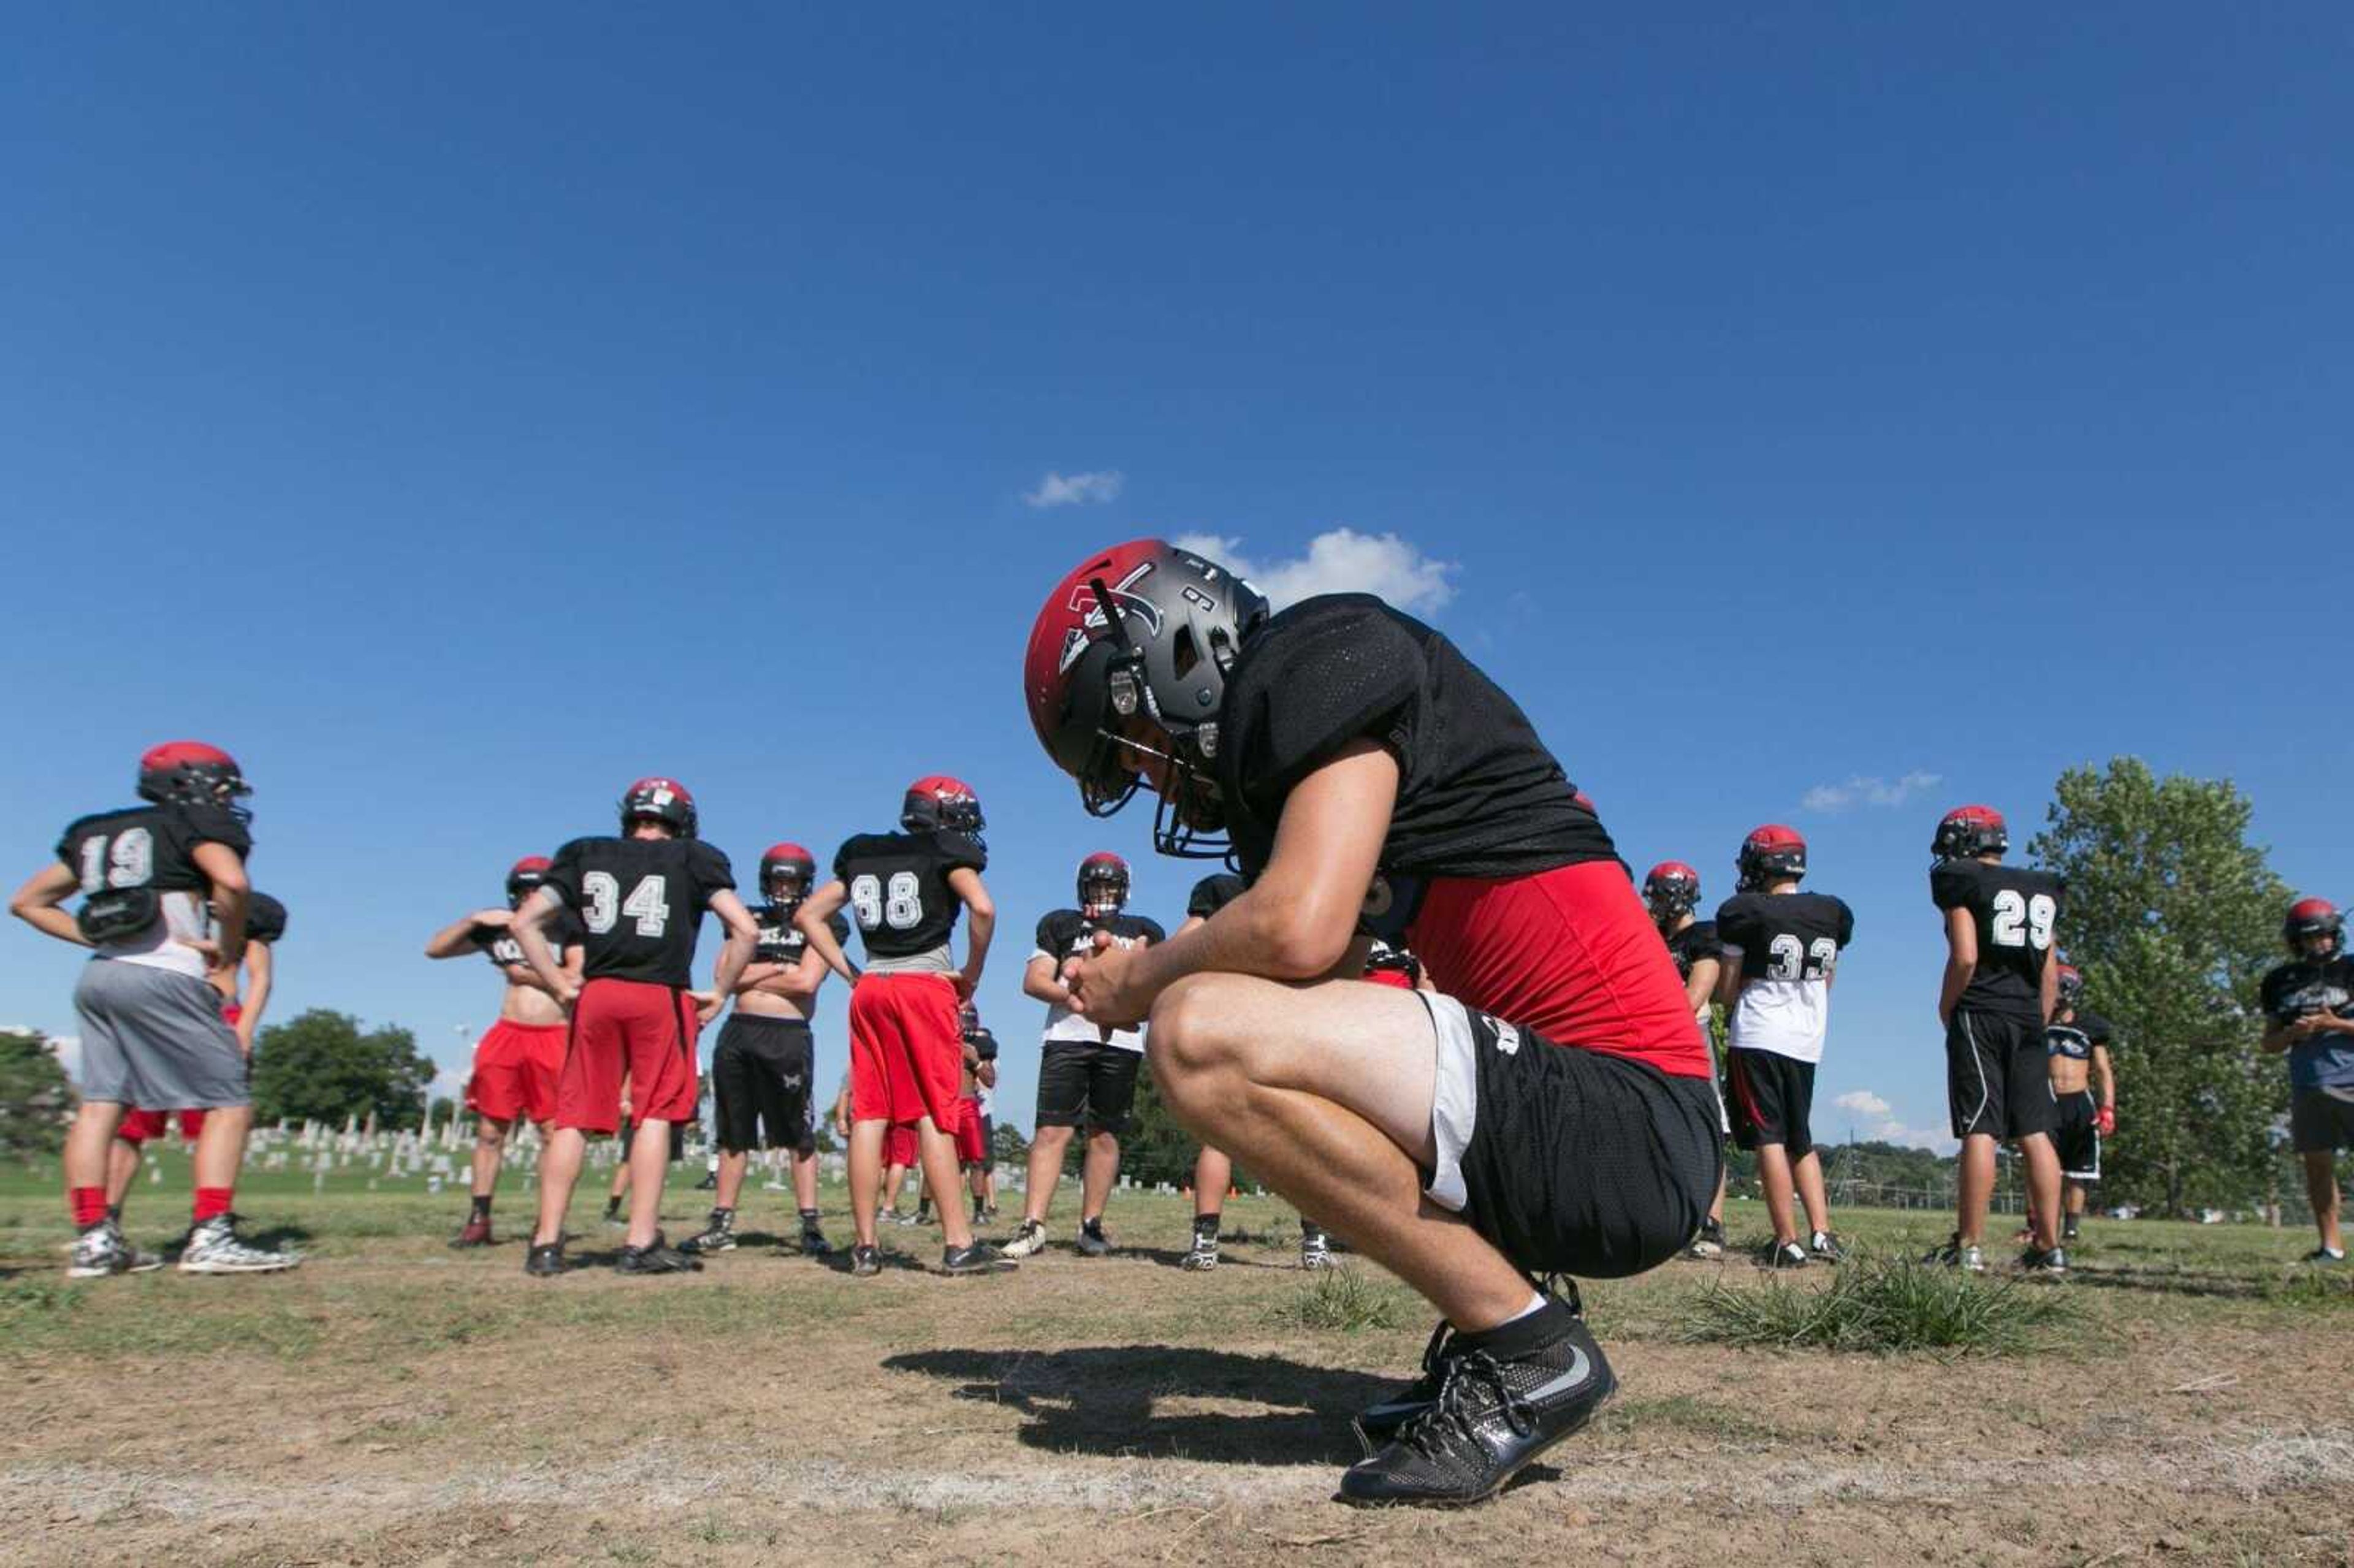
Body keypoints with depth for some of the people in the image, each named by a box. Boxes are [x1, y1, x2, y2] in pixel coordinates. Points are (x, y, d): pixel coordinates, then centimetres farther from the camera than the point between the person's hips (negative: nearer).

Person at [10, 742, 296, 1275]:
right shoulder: (198, 825, 1)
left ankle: (94, 1240, 5)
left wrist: (98, 937, 18)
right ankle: (211, 1236, -12)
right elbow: (232, 883, -20)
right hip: (164, 978, -7)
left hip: (99, 976, 7)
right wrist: (230, 948, -6)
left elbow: (27, 902, 24)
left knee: (99, 1105, 8)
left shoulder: (96, 833, 21)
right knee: (229, 1103, -3)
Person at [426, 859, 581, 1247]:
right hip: (506, 1035, 4)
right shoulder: (499, 927, 10)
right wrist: (474, 919, -2)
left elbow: (578, 978, -13)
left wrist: (527, 973, -6)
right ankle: (479, 1220, 12)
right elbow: (434, 949, 10)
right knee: (490, 1131, 5)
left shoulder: (570, 929, 0)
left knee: (554, 1133, -2)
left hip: (554, 1039, -3)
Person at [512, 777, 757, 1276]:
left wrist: (561, 986, 11)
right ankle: (642, 1243, 3)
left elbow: (525, 922, 11)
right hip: (662, 998, -2)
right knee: (654, 1116, 4)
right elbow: (745, 930, 0)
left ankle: (547, 1244, 7)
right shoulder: (692, 860, 8)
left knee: (574, 1118, 7)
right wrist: (720, 992, 6)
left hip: (596, 995, 2)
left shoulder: (586, 856, 16)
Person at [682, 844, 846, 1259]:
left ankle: (811, 1226, 2)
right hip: (738, 1033, 4)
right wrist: (778, 968, -4)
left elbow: (808, 981, -9)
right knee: (734, 1132, 11)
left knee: (800, 1134, -2)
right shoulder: (749, 920, 17)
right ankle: (722, 1224, 18)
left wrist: (752, 973, 0)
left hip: (789, 1036, -4)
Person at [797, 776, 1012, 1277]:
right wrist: (972, 974, -3)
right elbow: (982, 908, -15)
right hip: (926, 986, -5)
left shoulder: (862, 855, 17)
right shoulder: (946, 853, 1)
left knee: (868, 1114, 4)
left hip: (870, 989, 5)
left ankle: (866, 1246, 6)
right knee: (934, 1115, -5)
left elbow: (808, 916, 17)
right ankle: (959, 1244, -6)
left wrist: (849, 973, 13)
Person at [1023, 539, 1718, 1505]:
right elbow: (1322, 980, 22)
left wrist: (1143, 977, -2)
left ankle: (1523, 1348, -9)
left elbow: (1299, 930, -20)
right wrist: (1140, 984, 10)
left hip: (1626, 1125, -10)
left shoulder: (1332, 652, -6)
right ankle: (1484, 1328, 14)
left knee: (1201, 1035, -22)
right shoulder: (1280, 736, 20)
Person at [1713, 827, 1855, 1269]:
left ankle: (1788, 1242, -5)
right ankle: (1822, 1233, 10)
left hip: (1756, 1037, -5)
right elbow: (1826, 985, 16)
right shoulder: (1833, 914, 7)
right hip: (1808, 1040, 5)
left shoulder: (1745, 913, -8)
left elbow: (1728, 992, -3)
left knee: (1769, 1138, -3)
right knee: (1802, 1140, 17)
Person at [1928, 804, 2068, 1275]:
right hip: (2029, 1019, 6)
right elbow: (2050, 976, 16)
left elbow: (1965, 958, -12)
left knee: (1980, 1131, -8)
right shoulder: (2039, 891, 17)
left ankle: (1970, 1246, -7)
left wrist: (1946, 1010, 0)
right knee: (2035, 1133, 7)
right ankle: (2049, 1246, 7)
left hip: (1980, 1016, -6)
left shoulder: (1961, 882, -2)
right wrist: (2037, 1024, 20)